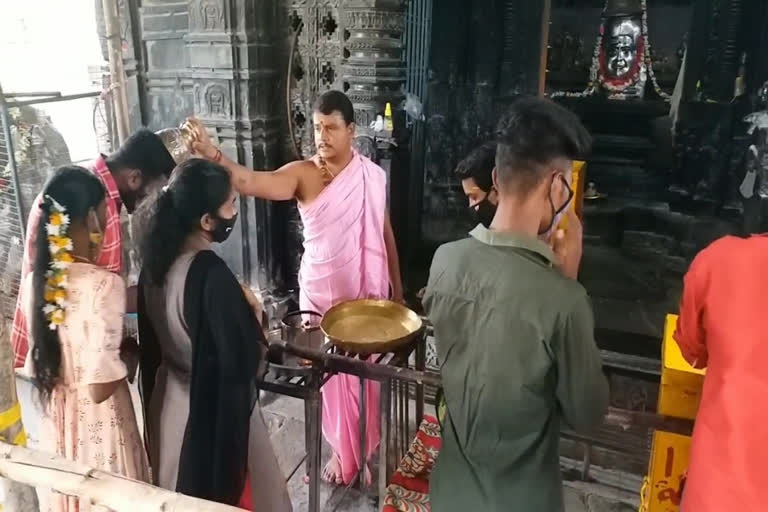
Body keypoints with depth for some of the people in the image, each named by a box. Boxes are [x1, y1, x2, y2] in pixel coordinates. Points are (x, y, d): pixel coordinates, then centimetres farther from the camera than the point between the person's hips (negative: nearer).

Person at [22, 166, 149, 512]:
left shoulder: (34, 281, -4)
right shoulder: (104, 284, -25)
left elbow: (34, 366, 7)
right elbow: (100, 387, -25)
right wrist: (131, 356, -8)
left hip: (56, 421, 7)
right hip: (99, 425, -6)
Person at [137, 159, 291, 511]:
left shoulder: (158, 261, -6)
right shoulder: (211, 274, -30)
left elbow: (152, 337, 7)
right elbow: (240, 362, -24)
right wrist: (259, 341, -4)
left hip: (168, 400, 7)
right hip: (214, 408, -7)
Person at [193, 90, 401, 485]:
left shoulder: (373, 175, -3)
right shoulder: (301, 174, -11)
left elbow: (385, 234, 6)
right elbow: (252, 182, -29)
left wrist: (398, 290, 9)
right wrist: (213, 156, -47)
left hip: (368, 293, 2)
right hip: (320, 294, -1)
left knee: (368, 374, 14)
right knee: (332, 376, 13)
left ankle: (372, 451, 37)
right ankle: (343, 451, 37)